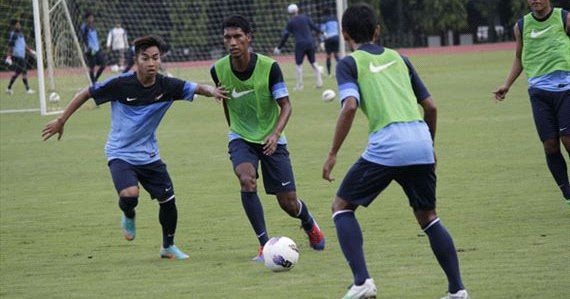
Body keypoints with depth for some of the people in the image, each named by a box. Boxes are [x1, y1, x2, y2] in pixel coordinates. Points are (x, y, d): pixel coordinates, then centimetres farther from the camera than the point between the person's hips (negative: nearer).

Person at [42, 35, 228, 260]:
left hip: (149, 155, 4)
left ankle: (168, 246, 27)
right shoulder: (120, 85, -19)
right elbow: (85, 94, -8)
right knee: (130, 195, -27)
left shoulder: (166, 86, -11)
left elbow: (197, 88, -14)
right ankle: (128, 217, 11)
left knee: (168, 199, 2)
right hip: (120, 154, -4)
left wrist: (211, 91, -38)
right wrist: (61, 121, -4)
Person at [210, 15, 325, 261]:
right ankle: (265, 244, -19)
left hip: (270, 140, -1)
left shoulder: (269, 67, -19)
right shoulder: (218, 70, -10)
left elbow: (285, 105, -12)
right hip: (241, 139, 1)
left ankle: (309, 225, 39)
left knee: (288, 203, 1)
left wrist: (275, 134, -27)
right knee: (247, 181, -29)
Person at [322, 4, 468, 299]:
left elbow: (350, 107, -9)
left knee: (342, 206, 11)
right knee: (427, 217, 20)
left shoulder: (349, 63, 8)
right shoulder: (398, 58, 23)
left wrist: (332, 154, -5)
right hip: (421, 141, 5)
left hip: (386, 145, -5)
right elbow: (430, 106, 22)